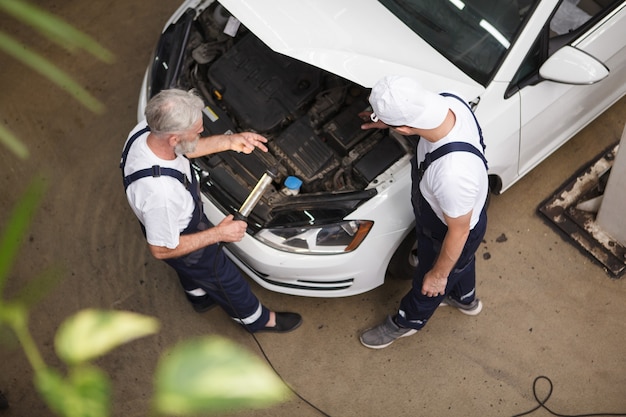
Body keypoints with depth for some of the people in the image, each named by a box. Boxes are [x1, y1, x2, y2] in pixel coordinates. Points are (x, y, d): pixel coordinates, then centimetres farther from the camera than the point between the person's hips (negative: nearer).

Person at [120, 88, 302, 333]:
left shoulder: (146, 130, -27)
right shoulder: (160, 194, -49)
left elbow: (185, 149, -4)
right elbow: (161, 250, -33)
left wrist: (229, 141, -15)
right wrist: (219, 234, -27)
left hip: (175, 220, 7)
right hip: (180, 238, -7)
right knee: (225, 279, 22)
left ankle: (200, 298, 70)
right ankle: (257, 320, 52)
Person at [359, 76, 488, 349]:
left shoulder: (452, 174, -49)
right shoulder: (449, 102, -28)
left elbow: (458, 233, -30)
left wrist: (439, 275, -14)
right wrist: (388, 121, -3)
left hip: (449, 236, -7)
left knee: (427, 285, 26)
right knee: (461, 261, 37)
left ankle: (406, 322, 58)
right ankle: (465, 299, 69)